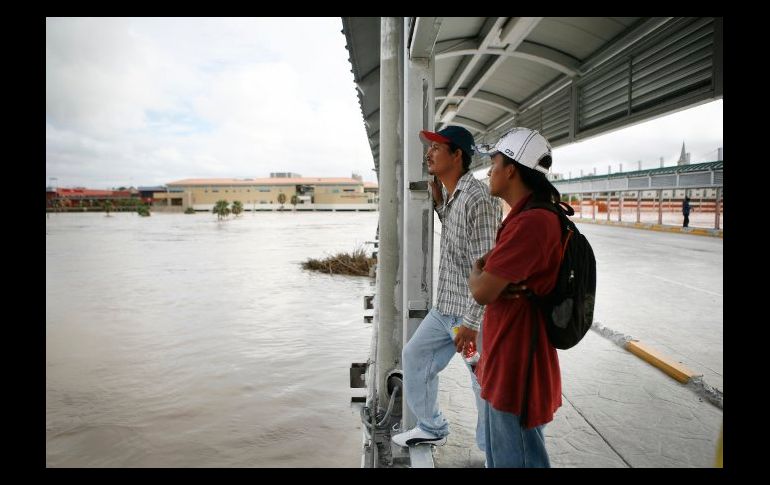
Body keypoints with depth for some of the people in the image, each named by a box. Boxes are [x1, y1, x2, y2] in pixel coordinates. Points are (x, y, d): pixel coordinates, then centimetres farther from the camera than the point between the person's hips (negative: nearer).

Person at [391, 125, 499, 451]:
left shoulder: (476, 198, -20)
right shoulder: (451, 195, 8)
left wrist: (471, 323, -22)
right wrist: (439, 203, 9)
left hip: (472, 312, -10)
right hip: (444, 307, 10)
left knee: (486, 386, 3)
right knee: (415, 355, 20)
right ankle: (431, 428, 38)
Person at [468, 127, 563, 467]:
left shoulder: (531, 222, -24)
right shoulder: (526, 216, 11)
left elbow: (481, 292, -23)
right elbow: (487, 270, 16)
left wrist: (476, 272, -2)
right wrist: (491, 278, -5)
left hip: (517, 366, -10)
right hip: (503, 360, 10)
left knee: (516, 458, 7)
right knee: (499, 454, 24)